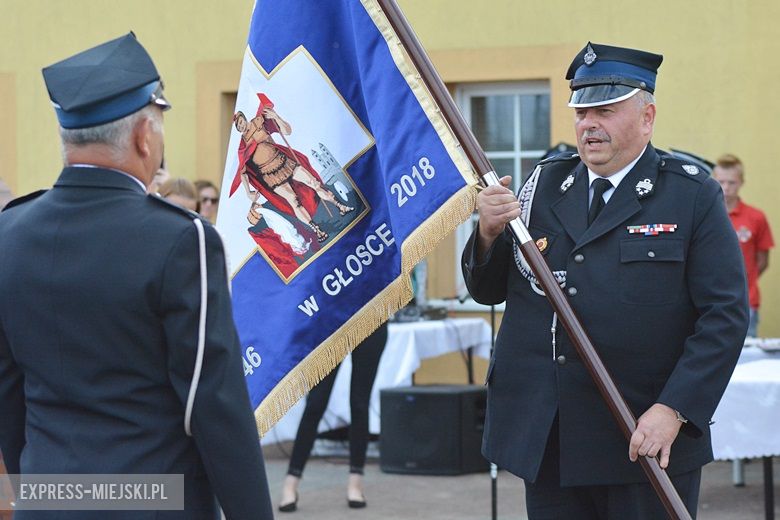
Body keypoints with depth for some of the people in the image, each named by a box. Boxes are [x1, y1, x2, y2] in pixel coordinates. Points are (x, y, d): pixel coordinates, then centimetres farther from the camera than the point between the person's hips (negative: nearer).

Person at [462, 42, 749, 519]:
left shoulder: (693, 196, -2)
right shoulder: (545, 186, 9)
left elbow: (726, 315, -8)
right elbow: (487, 290, 10)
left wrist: (673, 410, -17)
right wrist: (489, 233, -10)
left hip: (648, 442, -3)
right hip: (546, 442, 4)